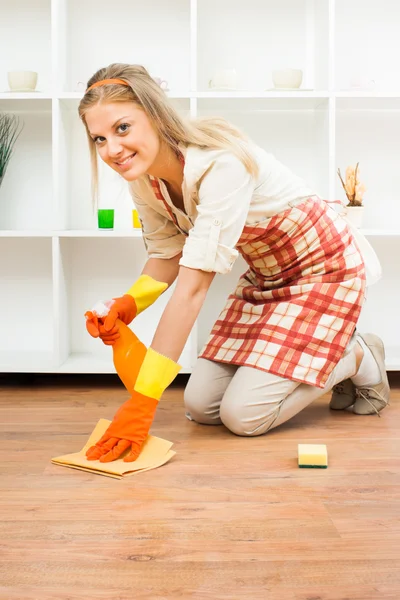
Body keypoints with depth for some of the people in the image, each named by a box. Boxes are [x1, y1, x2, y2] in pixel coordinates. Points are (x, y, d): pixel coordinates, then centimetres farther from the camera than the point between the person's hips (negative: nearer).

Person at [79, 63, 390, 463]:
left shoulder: (220, 163, -35)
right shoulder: (142, 176, -11)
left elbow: (194, 286, -39)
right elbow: (167, 257, 0)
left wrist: (142, 403, -40)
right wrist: (128, 305, -23)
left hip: (322, 266, -7)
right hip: (264, 276, 8)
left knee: (244, 416, -14)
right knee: (200, 406, 2)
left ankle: (359, 359, 9)